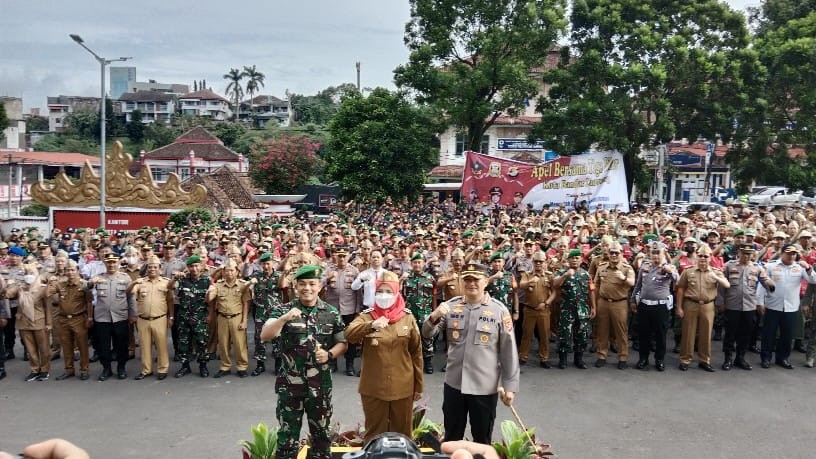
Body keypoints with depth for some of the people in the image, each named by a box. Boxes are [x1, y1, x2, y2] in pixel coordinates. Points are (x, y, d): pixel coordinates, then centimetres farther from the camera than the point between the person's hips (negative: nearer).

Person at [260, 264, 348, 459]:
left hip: (320, 385, 1)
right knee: (288, 436, 9)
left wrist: (329, 354, -13)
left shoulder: (332, 313, 0)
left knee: (321, 433, 15)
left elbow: (342, 343, 7)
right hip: (290, 385, -1)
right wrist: (284, 318, -32)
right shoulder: (284, 310, -4)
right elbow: (264, 336, -17)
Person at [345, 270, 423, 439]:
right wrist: (371, 325, -41)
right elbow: (349, 334, -24)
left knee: (401, 432, 15)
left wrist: (418, 386, 6)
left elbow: (416, 353, 4)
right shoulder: (366, 316, -3)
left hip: (402, 387, 1)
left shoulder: (408, 318, -1)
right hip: (373, 388, -1)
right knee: (375, 432, 13)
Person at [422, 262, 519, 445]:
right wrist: (434, 317, -22)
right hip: (454, 384, 2)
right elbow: (427, 334, -1)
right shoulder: (451, 306, -1)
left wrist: (510, 385, -6)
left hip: (485, 387, -2)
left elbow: (509, 351, -5)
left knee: (482, 440, 17)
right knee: (451, 438, 19)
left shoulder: (499, 310, -9)